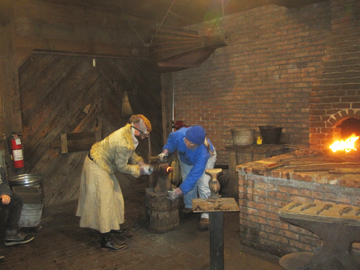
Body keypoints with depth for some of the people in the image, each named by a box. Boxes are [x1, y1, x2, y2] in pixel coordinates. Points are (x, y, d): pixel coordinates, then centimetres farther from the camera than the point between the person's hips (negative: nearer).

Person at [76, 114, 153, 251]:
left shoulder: (128, 132, -2)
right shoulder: (124, 143, -32)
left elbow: (131, 154, 13)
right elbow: (121, 167, -20)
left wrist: (141, 163, 1)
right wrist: (140, 169, -11)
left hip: (101, 162, 10)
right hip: (97, 167, -10)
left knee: (114, 197, 18)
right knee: (104, 201, -6)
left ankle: (112, 227, 33)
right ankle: (106, 240, 1)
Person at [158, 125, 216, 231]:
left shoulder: (203, 152, -47)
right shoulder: (179, 134, -40)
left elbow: (195, 174, -39)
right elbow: (171, 140, -12)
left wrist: (181, 190, -36)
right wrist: (166, 151, -28)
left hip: (207, 158, -4)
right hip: (186, 158, 4)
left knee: (203, 185, -16)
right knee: (187, 180, 5)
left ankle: (205, 216, -9)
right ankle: (189, 206, 29)